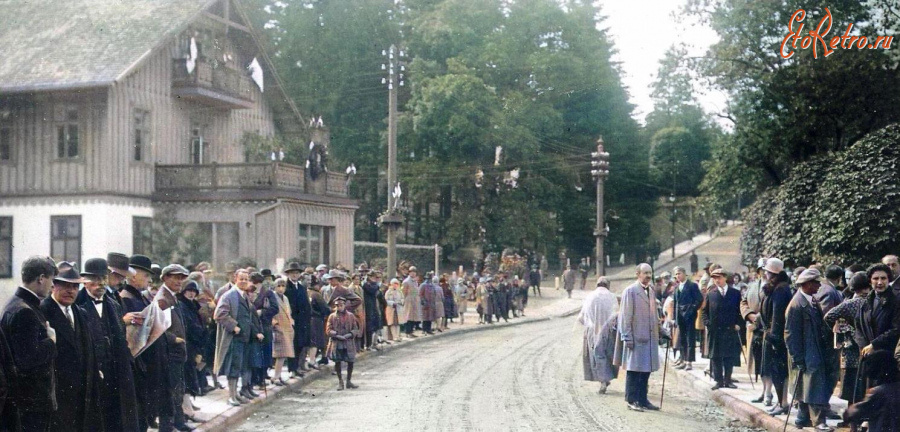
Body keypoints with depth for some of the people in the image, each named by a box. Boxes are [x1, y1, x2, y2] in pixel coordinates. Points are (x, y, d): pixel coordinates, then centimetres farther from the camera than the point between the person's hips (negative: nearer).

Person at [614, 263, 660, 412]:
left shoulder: (650, 291, 15)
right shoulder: (630, 291, -8)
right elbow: (625, 316, -10)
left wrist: (660, 331, 13)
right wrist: (628, 337, -14)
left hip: (650, 338, 7)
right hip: (635, 338, -7)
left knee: (646, 370, 9)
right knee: (634, 370, -2)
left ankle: (642, 400, 17)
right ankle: (632, 401, 5)